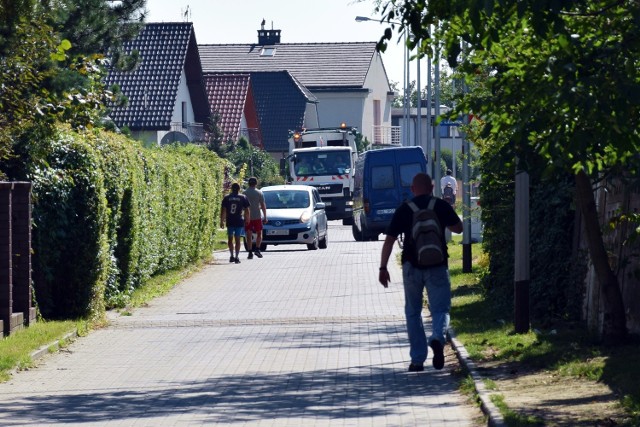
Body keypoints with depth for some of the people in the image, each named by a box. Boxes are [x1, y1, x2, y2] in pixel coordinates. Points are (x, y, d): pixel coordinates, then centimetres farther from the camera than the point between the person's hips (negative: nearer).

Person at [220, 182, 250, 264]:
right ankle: (236, 257, -2)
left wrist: (222, 221, 7)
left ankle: (232, 256, 7)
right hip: (239, 222, -1)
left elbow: (223, 211, 1)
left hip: (230, 221, 1)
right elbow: (247, 210, 3)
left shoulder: (226, 198, 2)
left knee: (230, 239, 14)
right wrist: (247, 220, 15)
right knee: (237, 239, 4)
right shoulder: (243, 198, 1)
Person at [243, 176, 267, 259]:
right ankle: (257, 249, -1)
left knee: (249, 235, 4)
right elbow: (263, 205, -3)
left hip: (247, 217, 1)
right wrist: (265, 217, 3)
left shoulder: (244, 193, 1)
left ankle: (250, 252, -1)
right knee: (259, 233, 13)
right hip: (257, 216, -1)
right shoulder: (259, 193, -2)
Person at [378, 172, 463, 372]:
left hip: (411, 266, 1)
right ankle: (438, 338, -29)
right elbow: (458, 228, 13)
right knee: (440, 309, 3)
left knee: (413, 312, 13)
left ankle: (418, 360, 11)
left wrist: (383, 268, 3)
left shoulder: (404, 209, 1)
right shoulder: (442, 206, 1)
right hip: (437, 266, 0)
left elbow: (389, 240, -1)